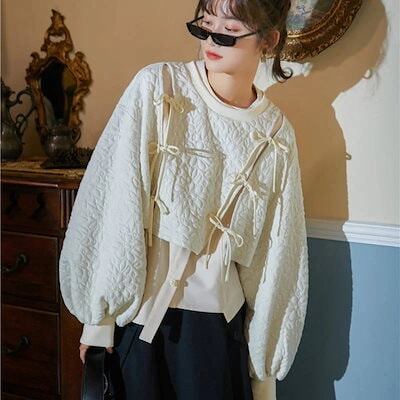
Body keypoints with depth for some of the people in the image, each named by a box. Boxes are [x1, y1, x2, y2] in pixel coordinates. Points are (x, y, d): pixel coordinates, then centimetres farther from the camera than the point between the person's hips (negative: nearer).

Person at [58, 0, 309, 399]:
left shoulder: (278, 135, -1)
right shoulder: (155, 87, -8)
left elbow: (274, 254, 4)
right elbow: (113, 204, -8)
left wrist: (264, 366, 7)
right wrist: (99, 314, -7)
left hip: (217, 320, 2)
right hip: (138, 310, -1)